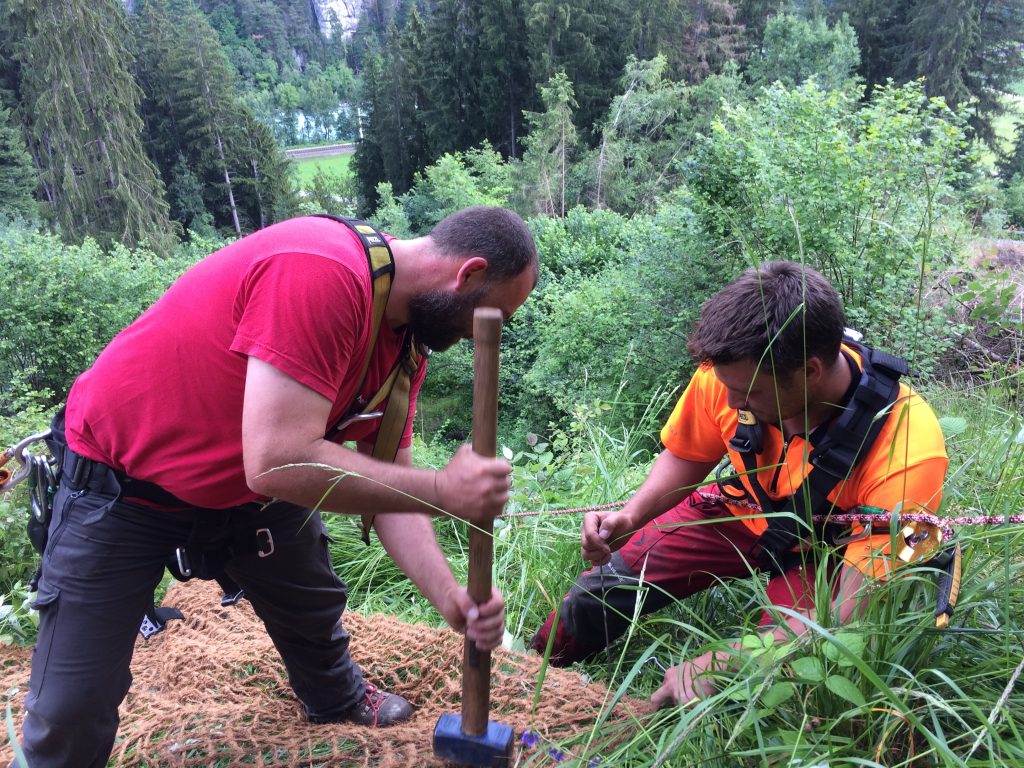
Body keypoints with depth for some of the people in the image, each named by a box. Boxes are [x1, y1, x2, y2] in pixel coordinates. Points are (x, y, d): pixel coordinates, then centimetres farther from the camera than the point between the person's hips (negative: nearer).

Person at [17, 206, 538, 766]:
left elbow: (390, 488, -5)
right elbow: (278, 464, -39)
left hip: (252, 481, 8)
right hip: (122, 481, -7)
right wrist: (441, 490, -32)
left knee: (313, 610, 22)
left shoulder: (406, 340, -7)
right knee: (72, 711, -2)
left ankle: (339, 702, 51)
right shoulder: (321, 271, -35)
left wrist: (449, 596, -16)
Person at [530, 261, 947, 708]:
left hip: (825, 552, -2)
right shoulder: (732, 370, -26)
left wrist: (719, 664, -41)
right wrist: (630, 516, -22)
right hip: (741, 510, 3)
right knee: (602, 589, -6)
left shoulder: (907, 453, -37)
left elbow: (851, 612, -34)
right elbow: (685, 458, -4)